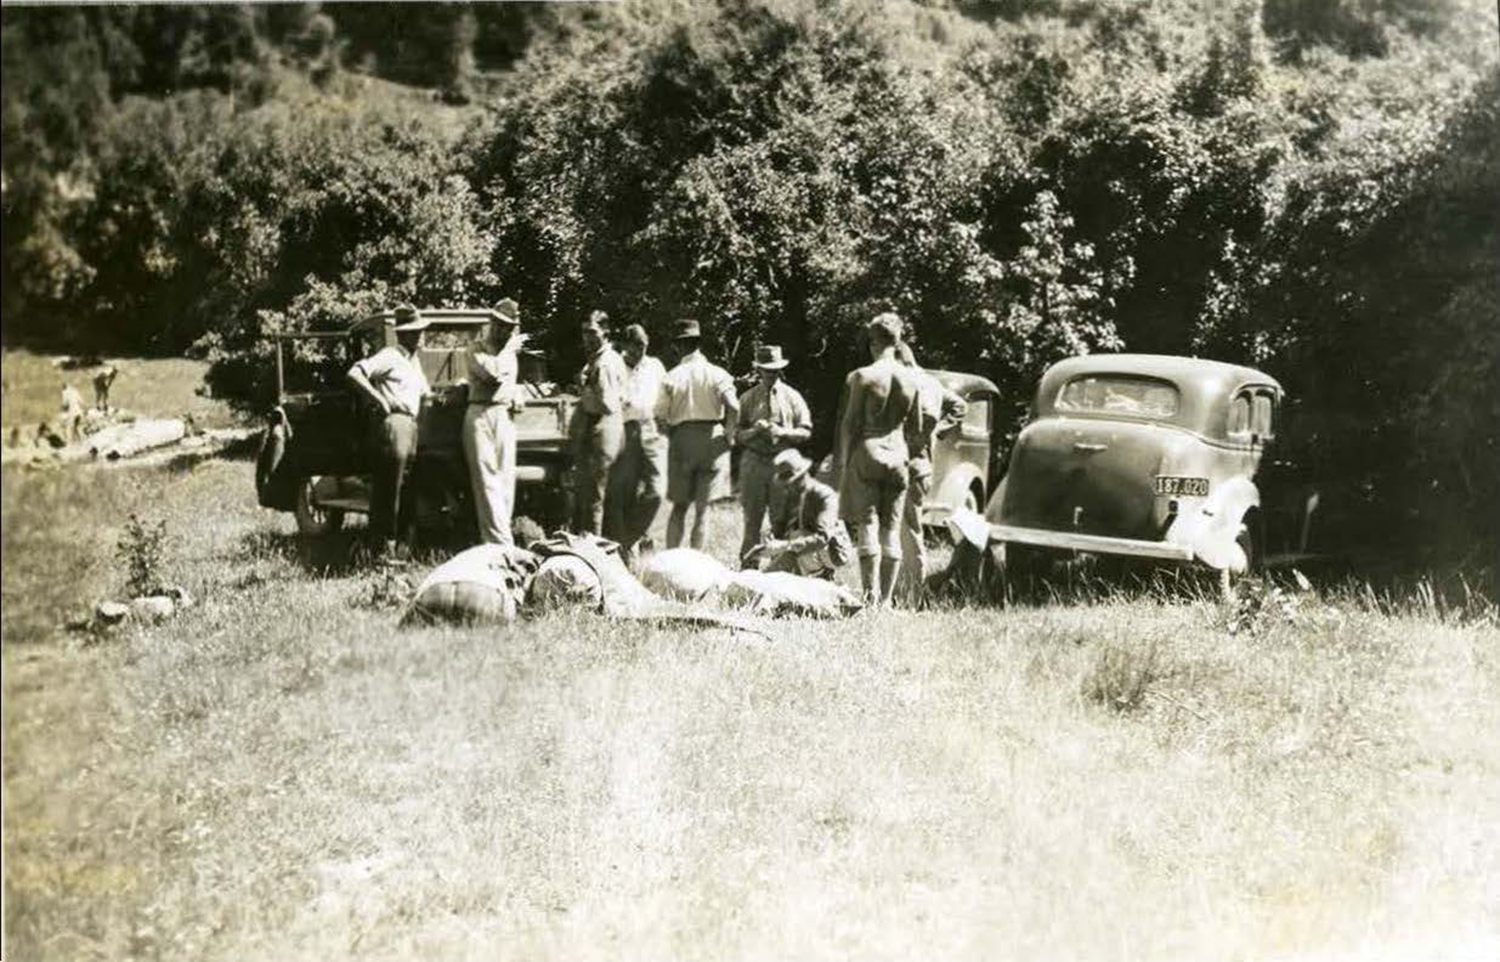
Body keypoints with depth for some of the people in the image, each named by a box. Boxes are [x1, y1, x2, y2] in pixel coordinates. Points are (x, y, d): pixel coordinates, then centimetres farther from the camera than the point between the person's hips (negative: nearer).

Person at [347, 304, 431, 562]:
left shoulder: (414, 360, 23)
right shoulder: (389, 356, -5)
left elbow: (425, 391, 38)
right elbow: (354, 374, -17)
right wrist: (378, 399, -18)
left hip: (411, 424, 9)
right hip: (393, 422, -9)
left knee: (404, 489, 10)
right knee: (390, 488, -10)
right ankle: (387, 547, -10)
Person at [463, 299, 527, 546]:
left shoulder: (512, 353, 21)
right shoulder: (478, 350, -1)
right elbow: (492, 372, -20)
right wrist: (509, 348, -8)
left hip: (506, 417, 7)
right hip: (481, 416, -7)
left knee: (506, 479, 2)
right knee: (487, 480, -11)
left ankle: (493, 537, 6)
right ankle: (500, 541, -18)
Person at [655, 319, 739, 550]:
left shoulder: (671, 377, -1)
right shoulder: (717, 374, -3)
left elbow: (660, 419, -2)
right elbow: (733, 407, -16)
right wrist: (729, 434, -1)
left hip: (681, 438, 1)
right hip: (712, 437, -1)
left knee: (680, 505, 12)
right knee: (703, 507, 6)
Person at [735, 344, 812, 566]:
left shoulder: (792, 396, 7)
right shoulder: (748, 398, 9)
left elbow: (806, 431, 6)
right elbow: (738, 434, 9)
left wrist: (783, 432, -11)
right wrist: (754, 431, -12)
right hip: (754, 462, 1)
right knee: (753, 518, 2)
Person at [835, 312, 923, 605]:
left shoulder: (864, 376, -8)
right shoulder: (912, 380, 5)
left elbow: (850, 423, -7)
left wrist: (843, 460, -1)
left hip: (867, 452, -4)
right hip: (898, 455, 4)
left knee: (867, 527, -3)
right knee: (892, 530, 8)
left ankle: (871, 599, -9)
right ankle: (886, 600, 9)